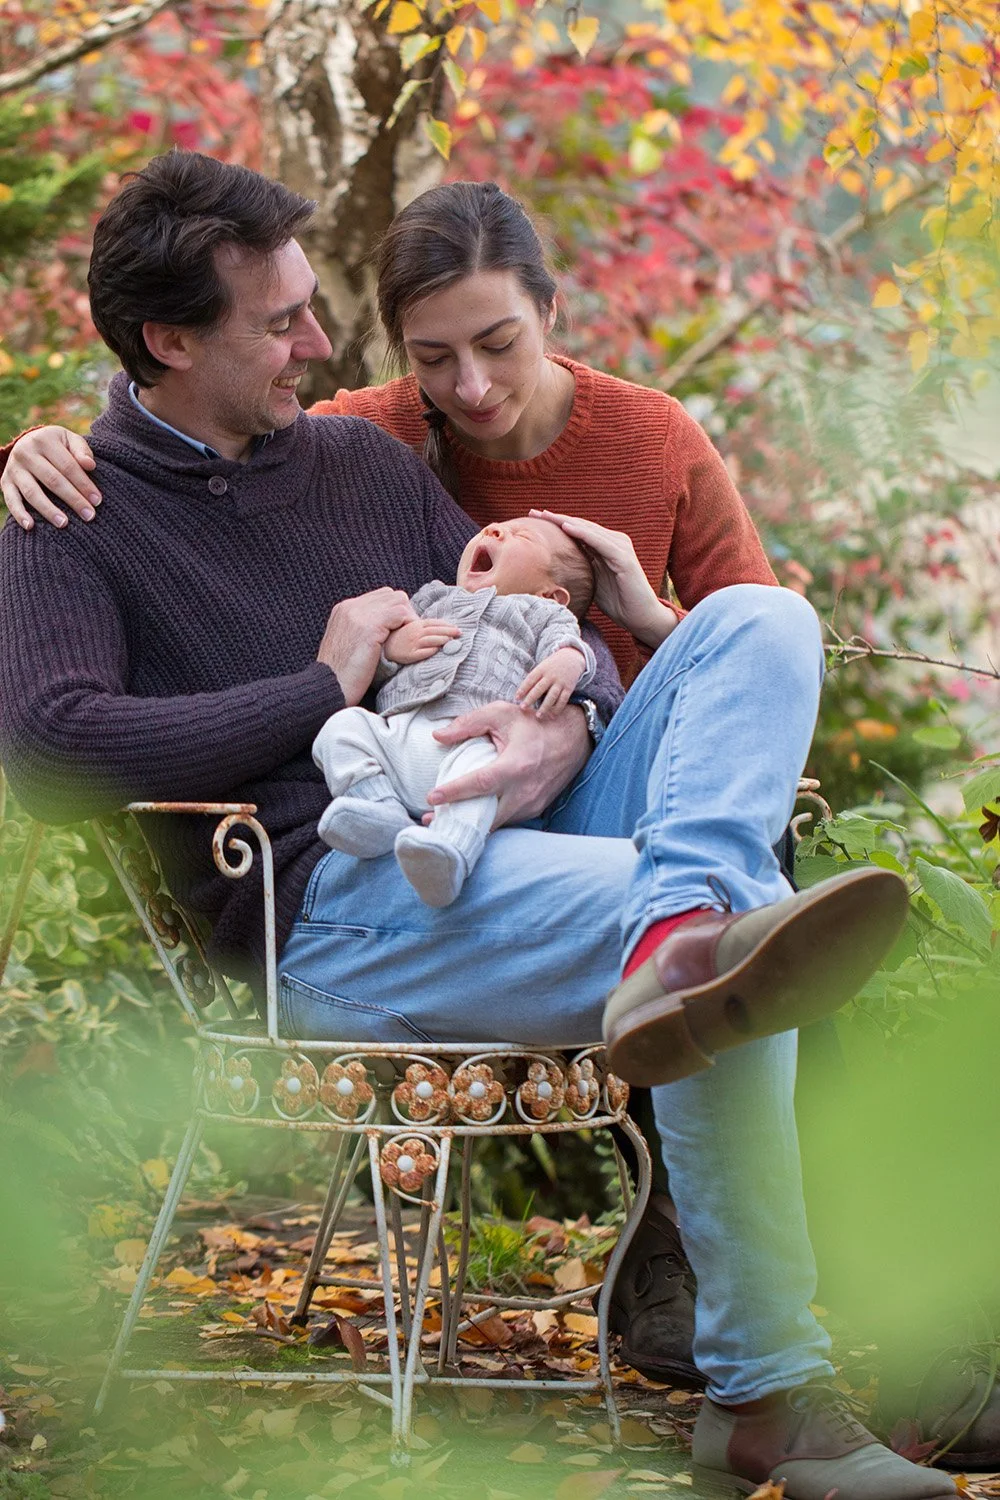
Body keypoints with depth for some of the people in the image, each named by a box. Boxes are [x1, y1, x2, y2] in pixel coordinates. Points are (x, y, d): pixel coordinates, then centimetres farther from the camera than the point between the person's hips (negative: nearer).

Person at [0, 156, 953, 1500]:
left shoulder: (361, 460, 24)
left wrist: (563, 726, -7)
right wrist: (330, 686, -8)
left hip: (517, 842, 7)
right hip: (336, 907, -7)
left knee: (762, 620, -17)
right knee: (732, 941, -31)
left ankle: (683, 944, -44)